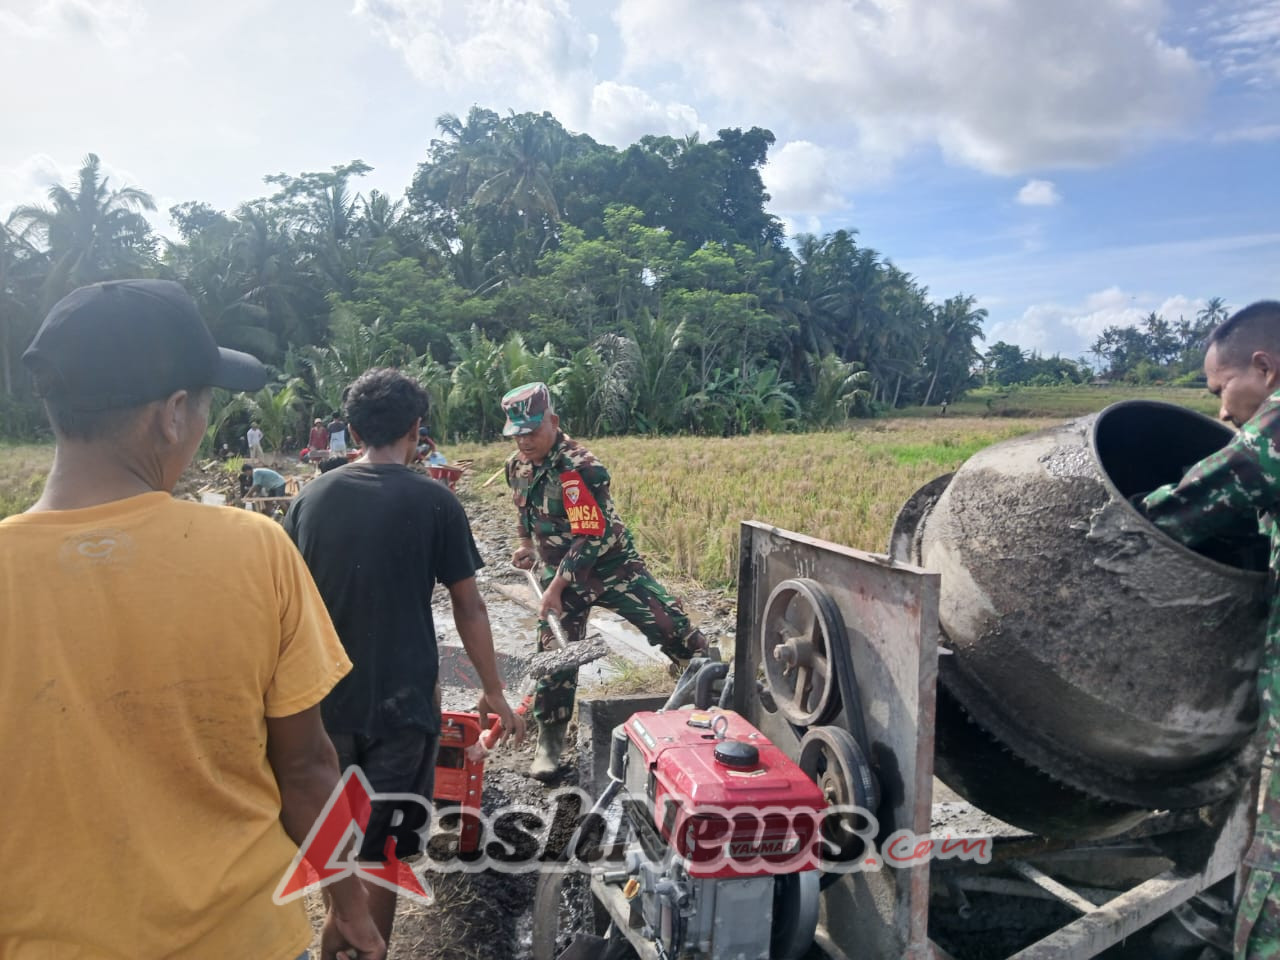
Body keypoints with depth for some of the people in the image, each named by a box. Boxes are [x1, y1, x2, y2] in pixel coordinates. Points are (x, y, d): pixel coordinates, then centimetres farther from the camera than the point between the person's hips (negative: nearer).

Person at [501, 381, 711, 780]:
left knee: (669, 624, -11)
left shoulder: (578, 468, -24)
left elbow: (590, 536, -25)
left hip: (609, 563, -5)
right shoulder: (516, 466, 1)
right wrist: (526, 544, 10)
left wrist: (556, 586, -23)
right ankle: (550, 740, 17)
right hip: (558, 570, 6)